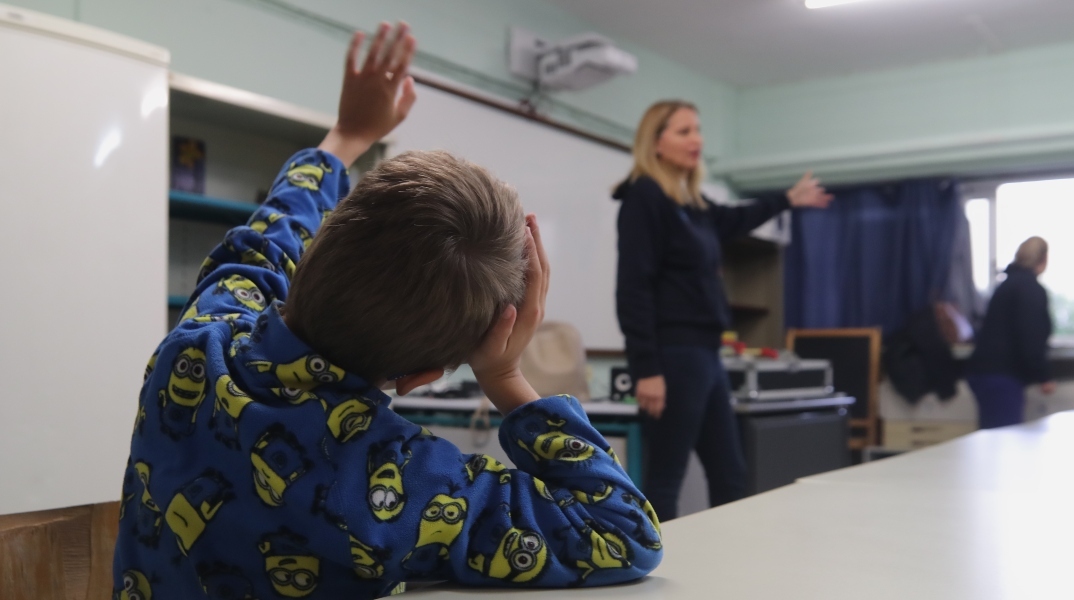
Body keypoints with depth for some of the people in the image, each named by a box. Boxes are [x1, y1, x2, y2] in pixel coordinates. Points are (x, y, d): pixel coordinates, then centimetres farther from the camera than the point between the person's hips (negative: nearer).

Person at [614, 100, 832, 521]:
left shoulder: (691, 203, 15)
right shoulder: (643, 198, -9)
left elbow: (731, 222, 39)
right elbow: (633, 289, -17)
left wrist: (788, 200, 51)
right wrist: (646, 370, -22)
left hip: (705, 354, 9)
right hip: (672, 357, -9)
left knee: (729, 474, 13)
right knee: (664, 480, -5)